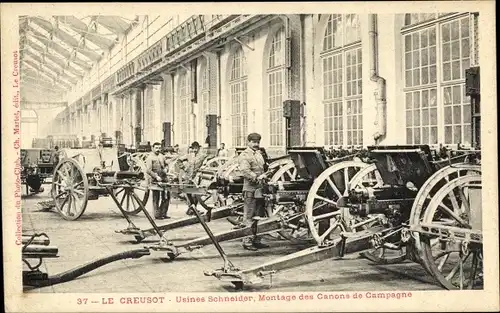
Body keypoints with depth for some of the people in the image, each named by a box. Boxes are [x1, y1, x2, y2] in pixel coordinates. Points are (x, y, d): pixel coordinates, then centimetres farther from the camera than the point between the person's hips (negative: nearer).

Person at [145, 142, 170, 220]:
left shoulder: (162, 156, 15)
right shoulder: (150, 158, -7)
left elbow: (166, 165, 30)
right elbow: (148, 170, -15)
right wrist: (156, 176, -21)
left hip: (163, 179, 7)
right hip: (154, 181, -7)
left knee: (166, 197, 6)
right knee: (156, 198, -2)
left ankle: (163, 213, 16)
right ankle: (157, 215, 4)